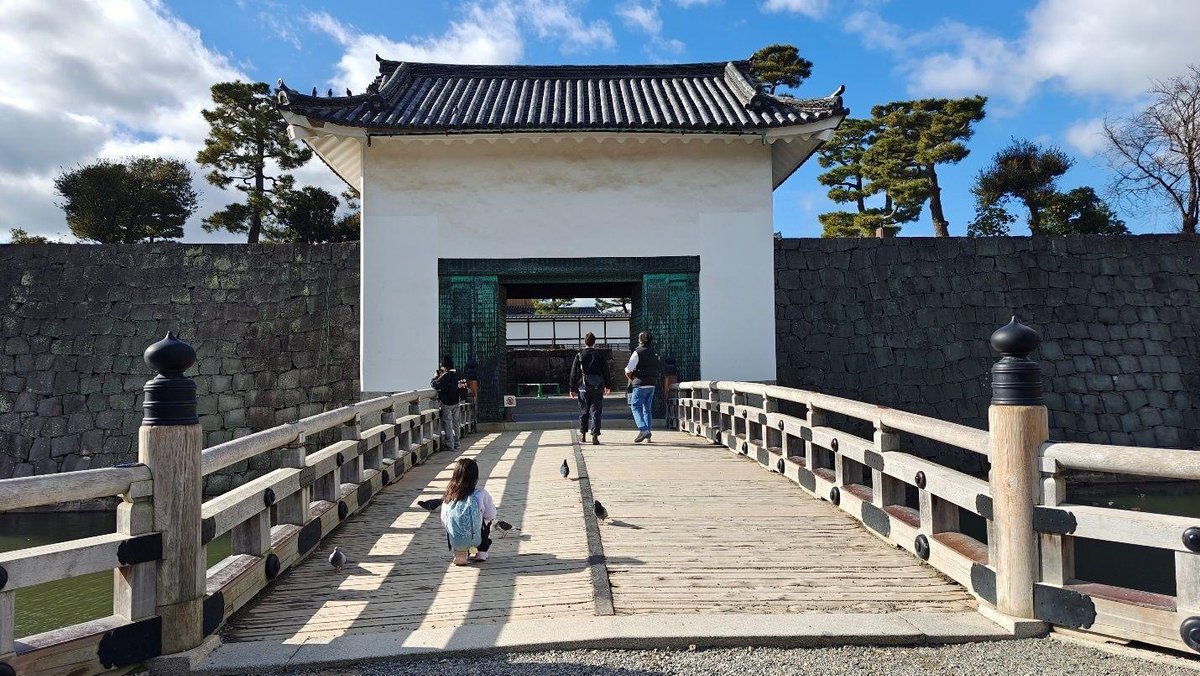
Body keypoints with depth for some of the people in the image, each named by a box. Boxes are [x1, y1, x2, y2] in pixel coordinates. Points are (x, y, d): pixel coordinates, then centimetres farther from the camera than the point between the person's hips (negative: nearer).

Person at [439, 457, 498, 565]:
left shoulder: (448, 496, -1)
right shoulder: (481, 495, -11)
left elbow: (443, 521, 9)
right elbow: (491, 515, 1)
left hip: (453, 542, 3)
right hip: (473, 539, -3)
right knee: (488, 520, 24)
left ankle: (458, 552, 18)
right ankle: (482, 552, 27)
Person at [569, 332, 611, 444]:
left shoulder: (579, 356, -1)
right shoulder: (600, 355, 1)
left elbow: (574, 373, 0)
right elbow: (606, 371, 7)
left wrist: (572, 389, 6)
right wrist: (607, 386, 19)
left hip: (583, 387, 0)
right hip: (598, 388, 0)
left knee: (583, 411, 13)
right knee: (596, 411, 0)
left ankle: (583, 434, 22)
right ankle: (595, 435, -10)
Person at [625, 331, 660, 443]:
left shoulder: (638, 352, -10)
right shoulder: (655, 353, 11)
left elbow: (629, 369, -15)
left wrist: (629, 375, 5)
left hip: (640, 384, -6)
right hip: (652, 384, 6)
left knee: (636, 407, -1)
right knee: (648, 409, 12)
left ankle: (643, 429, -18)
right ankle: (648, 434, 12)